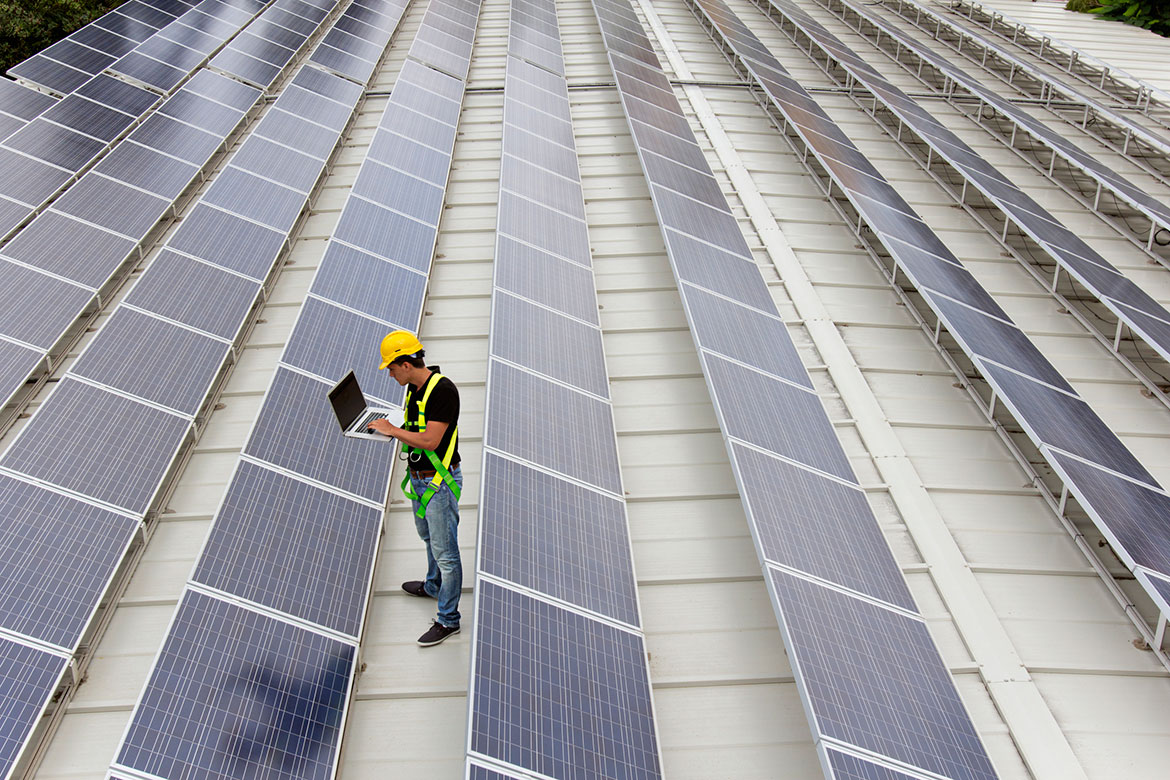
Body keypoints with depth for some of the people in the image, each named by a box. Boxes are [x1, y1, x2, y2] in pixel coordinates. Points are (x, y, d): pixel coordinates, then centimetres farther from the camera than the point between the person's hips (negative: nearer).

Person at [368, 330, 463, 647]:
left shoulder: (443, 390, -24)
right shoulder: (414, 388, 5)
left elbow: (430, 440, -28)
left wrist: (393, 430, -16)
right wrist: (387, 430, 1)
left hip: (440, 481, -10)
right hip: (418, 478, 10)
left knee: (445, 552, 1)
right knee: (429, 537, 29)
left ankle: (448, 619, 13)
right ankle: (433, 586, 51)